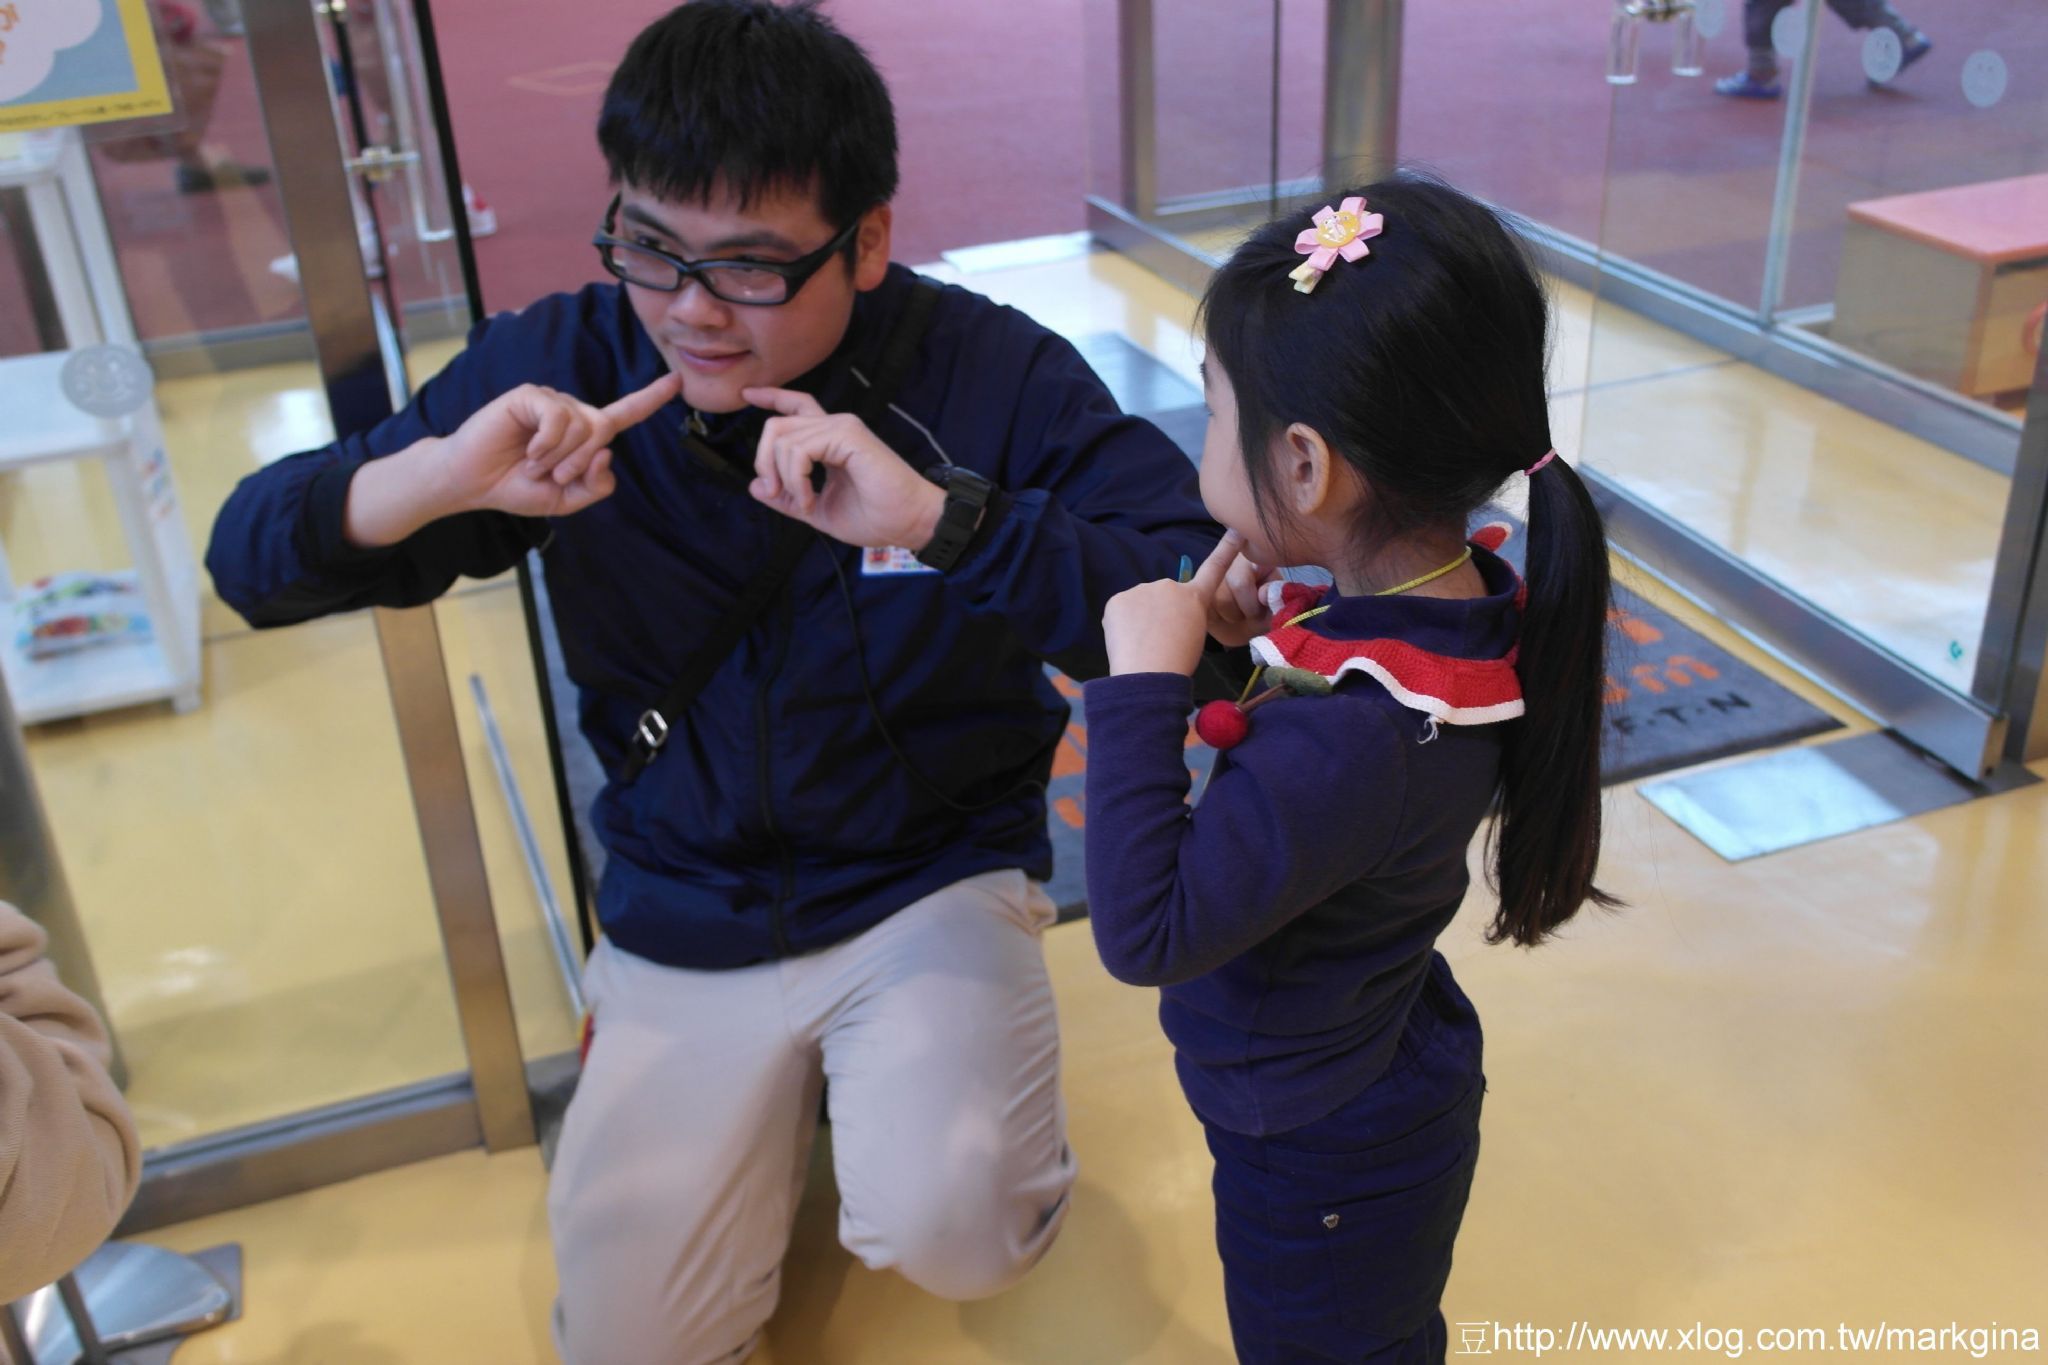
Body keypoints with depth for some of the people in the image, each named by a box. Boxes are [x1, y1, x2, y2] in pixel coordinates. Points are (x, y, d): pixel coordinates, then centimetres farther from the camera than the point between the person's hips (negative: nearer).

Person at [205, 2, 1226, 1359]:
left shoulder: (994, 372, -16)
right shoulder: (563, 366, -9)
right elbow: (254, 558, -6)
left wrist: (943, 520, -38)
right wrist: (443, 476, -29)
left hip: (934, 880, -2)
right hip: (684, 919, 3)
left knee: (947, 1229, -26)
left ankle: (921, 1077, 10)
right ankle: (790, 1091, 31)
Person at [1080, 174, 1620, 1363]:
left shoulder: (1353, 740, -41)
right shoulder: (1472, 596, -14)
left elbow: (1146, 932, -37)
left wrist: (1144, 679, -35)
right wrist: (1276, 625, -14)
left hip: (1330, 1164, -7)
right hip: (1379, 1097, 7)